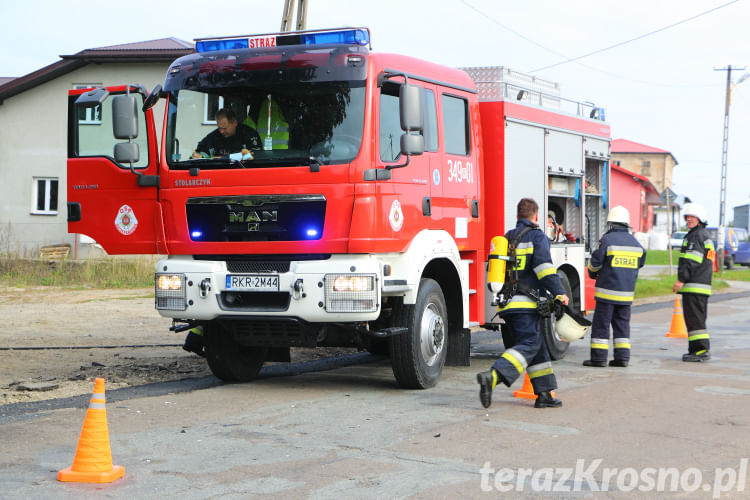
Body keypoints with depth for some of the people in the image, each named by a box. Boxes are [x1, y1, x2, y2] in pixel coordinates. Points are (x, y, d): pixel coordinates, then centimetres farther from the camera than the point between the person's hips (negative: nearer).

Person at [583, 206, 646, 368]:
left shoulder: (607, 240, -11)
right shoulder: (636, 243, 8)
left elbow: (595, 262, -7)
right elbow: (639, 264, 19)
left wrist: (592, 273, 16)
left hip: (607, 290, -5)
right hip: (627, 292, 5)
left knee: (601, 324, 0)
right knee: (622, 323, 12)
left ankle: (598, 357, -1)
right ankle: (622, 356, 8)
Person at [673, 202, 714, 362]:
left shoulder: (697, 235, -10)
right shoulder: (706, 236, 24)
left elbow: (692, 261, -19)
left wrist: (681, 279, -21)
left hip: (694, 286, -11)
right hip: (703, 285, 11)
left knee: (694, 318, -11)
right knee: (697, 318, 13)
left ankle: (701, 350, -13)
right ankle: (696, 350, 15)